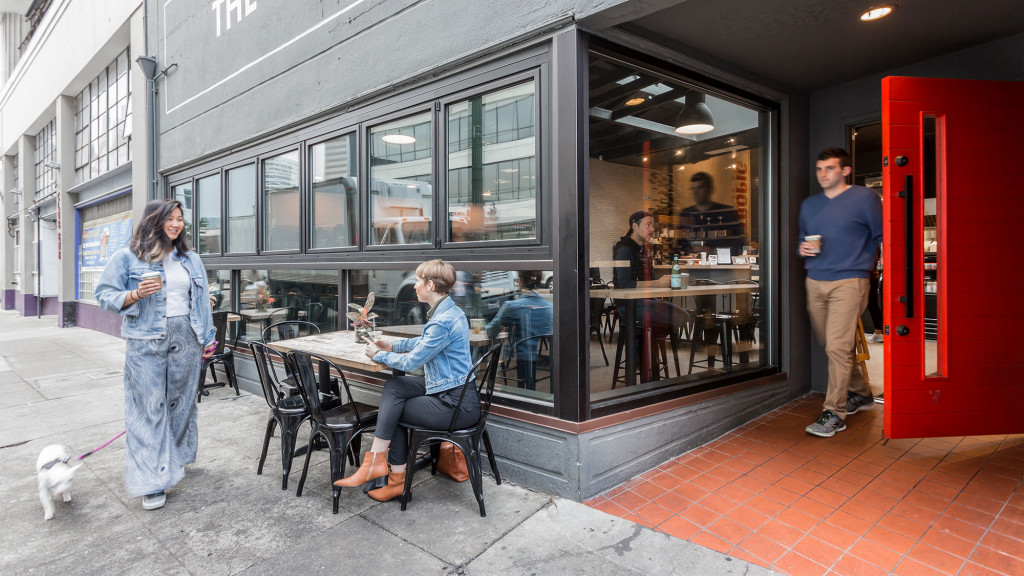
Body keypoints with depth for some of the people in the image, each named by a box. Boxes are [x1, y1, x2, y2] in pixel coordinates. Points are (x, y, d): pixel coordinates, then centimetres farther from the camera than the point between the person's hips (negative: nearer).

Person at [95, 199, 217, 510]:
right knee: (149, 408, -2)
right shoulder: (128, 257, 0)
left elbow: (202, 301, 15)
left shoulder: (191, 259, 12)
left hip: (186, 338, 4)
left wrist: (206, 339, 13)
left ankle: (176, 459, 31)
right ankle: (154, 479, 5)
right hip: (146, 342, -3)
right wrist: (136, 294, -18)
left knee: (181, 401, 11)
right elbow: (105, 294, 1)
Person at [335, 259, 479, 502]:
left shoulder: (443, 321, -23)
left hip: (455, 405, -9)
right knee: (393, 386, 5)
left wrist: (378, 355, 0)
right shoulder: (448, 311, 9)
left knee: (393, 411, 4)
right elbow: (425, 342, 27)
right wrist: (393, 345, 22)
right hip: (449, 389, 9)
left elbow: (412, 361, -16)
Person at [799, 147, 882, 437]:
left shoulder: (864, 198, 1)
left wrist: (863, 262, -2)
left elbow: (881, 237, 4)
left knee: (838, 347, -12)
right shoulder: (809, 205, 17)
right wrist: (802, 249, 4)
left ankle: (834, 413, -4)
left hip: (848, 282, -6)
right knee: (832, 346, 13)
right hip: (815, 282, 6)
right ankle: (859, 393, 34)